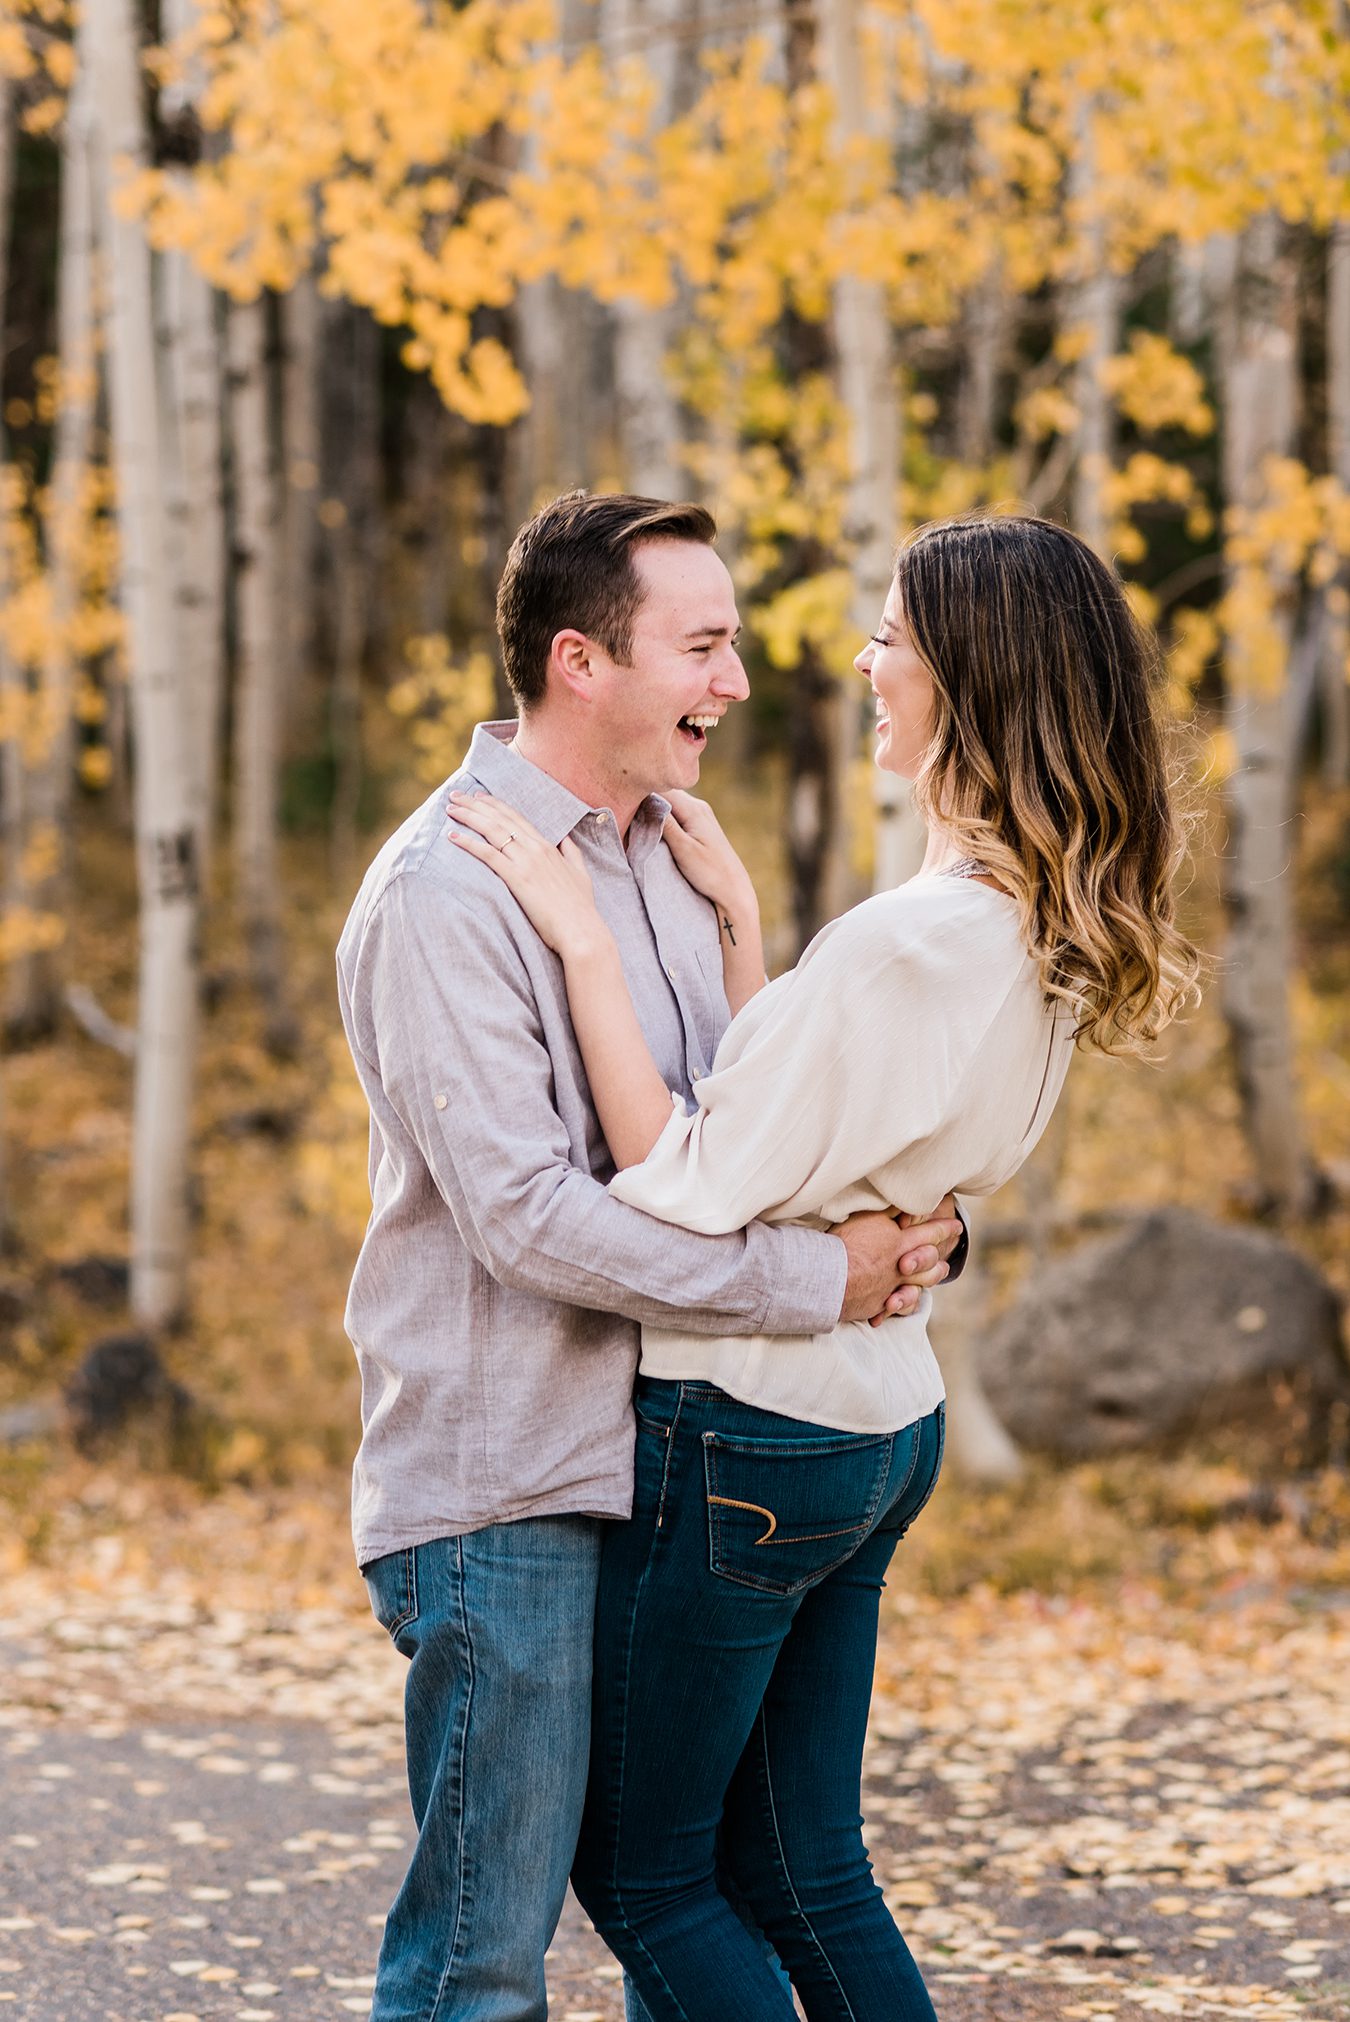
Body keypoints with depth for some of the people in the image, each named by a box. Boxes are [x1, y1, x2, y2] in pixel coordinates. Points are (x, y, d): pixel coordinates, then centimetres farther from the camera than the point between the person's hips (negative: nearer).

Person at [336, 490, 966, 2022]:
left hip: (659, 1466, 9)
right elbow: (528, 1215, -21)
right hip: (503, 1489, -9)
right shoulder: (443, 894, -15)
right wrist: (818, 1279, -20)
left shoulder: (660, 861, 14)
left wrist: (906, 1222, -3)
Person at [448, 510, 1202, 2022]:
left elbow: (683, 1188, -22)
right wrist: (739, 924, 7)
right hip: (884, 1424, 9)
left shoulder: (904, 946, -26)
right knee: (799, 1871, 17)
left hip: (746, 1435, -9)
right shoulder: (1046, 943, 4)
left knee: (638, 1872, 7)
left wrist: (586, 942, -18)